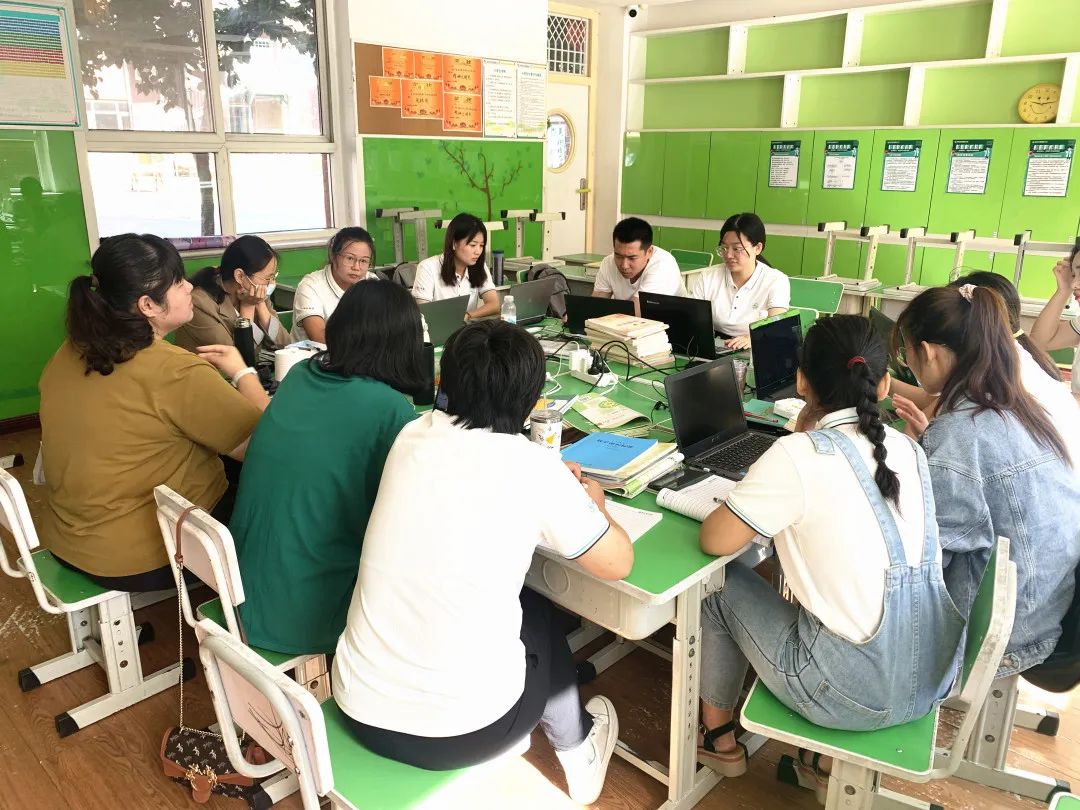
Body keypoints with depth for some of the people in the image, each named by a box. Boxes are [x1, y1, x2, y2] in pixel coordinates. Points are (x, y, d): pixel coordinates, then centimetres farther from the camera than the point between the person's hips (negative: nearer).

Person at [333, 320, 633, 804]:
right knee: (541, 617, 26)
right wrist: (591, 504, 17)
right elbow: (618, 564, -1)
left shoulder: (414, 436, -1)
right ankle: (576, 750, 46)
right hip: (458, 732, -4)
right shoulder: (534, 468, -14)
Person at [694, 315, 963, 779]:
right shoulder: (907, 448, 1)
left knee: (720, 585, 13)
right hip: (935, 675, 7)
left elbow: (714, 542, -13)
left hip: (858, 696, -6)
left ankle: (718, 739, 30)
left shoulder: (796, 456, -20)